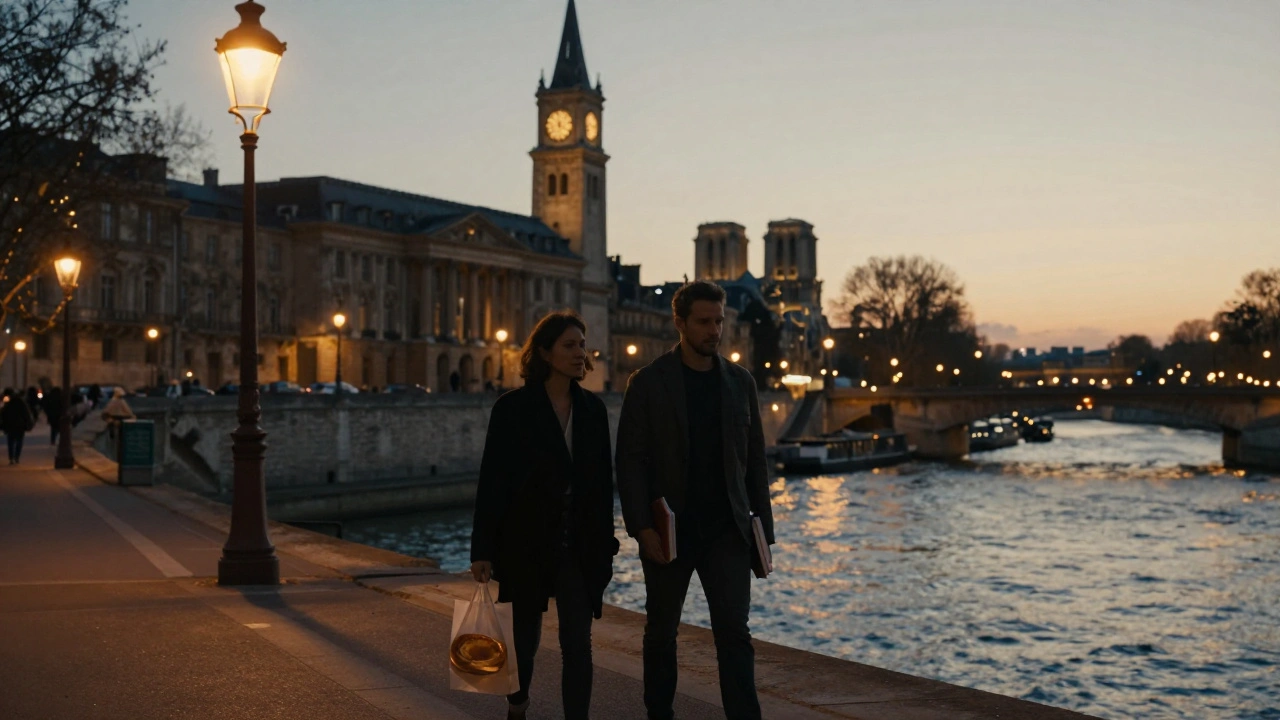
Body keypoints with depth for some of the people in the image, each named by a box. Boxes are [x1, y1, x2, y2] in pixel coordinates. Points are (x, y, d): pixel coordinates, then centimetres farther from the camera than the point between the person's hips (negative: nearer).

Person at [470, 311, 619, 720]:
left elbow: (603, 482, 7)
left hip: (579, 545, 2)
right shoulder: (512, 408, -7)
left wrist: (604, 547, 6)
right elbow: (492, 482, -8)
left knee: (578, 643, -5)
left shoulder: (593, 409, 4)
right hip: (525, 542, -2)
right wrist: (482, 550, -11)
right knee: (524, 637, 12)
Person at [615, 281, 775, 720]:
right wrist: (643, 528, -14)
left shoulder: (740, 382, 7)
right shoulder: (648, 383, -4)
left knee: (734, 631, -6)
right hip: (669, 531, -1)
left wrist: (763, 527, 6)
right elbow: (630, 460, -6)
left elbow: (755, 459, 10)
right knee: (661, 631, 11)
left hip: (727, 530, 2)